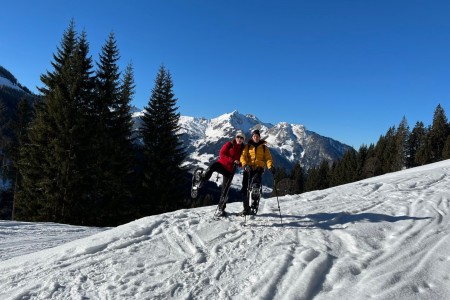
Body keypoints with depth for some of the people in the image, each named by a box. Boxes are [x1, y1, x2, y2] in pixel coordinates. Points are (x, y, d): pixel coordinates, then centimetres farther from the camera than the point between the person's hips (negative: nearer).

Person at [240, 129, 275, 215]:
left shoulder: (264, 147, 15)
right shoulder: (247, 146, 16)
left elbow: (268, 158, 5)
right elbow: (243, 156, 5)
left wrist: (270, 166, -16)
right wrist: (245, 165, -15)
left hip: (259, 168, -2)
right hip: (248, 168, 2)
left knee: (256, 182, -33)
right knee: (245, 188, -5)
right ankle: (246, 209, 7)